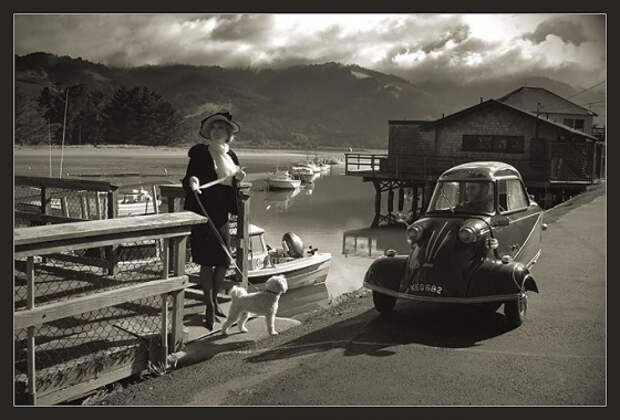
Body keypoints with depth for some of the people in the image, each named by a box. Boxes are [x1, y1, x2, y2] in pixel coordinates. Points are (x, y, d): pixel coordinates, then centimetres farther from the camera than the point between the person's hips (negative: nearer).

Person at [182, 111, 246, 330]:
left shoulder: (231, 155, 15)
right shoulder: (200, 152, -4)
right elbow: (188, 177, -9)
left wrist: (239, 177, 2)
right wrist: (191, 182, -31)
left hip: (221, 214, 6)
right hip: (203, 212, -6)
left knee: (224, 261, 9)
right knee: (207, 262, -2)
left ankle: (214, 299, 30)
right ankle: (209, 307, 11)